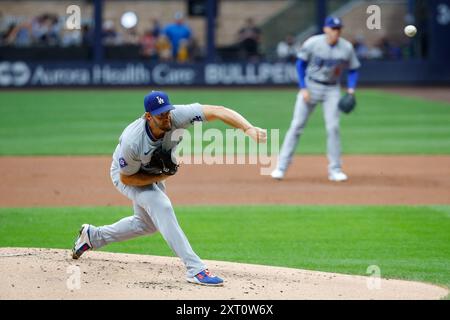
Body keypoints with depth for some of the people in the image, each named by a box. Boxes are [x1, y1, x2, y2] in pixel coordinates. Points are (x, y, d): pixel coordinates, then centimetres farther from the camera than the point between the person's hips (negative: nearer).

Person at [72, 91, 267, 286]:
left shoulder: (176, 116, -35)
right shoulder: (132, 141, -41)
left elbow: (217, 111, -43)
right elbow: (127, 178, -25)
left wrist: (248, 129, -55)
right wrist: (161, 177, -33)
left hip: (154, 174, 6)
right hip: (126, 175, -6)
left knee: (147, 224, 23)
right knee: (161, 207, -28)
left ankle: (93, 235, 43)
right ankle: (195, 269, -28)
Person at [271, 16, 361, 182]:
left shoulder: (347, 48, -8)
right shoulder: (312, 43, -14)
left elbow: (353, 70, 4)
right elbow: (301, 64, -3)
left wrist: (351, 89, -11)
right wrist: (303, 88, -9)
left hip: (332, 89, 1)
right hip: (311, 86, -1)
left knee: (333, 127, -6)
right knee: (297, 125, -3)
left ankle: (335, 169, 4)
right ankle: (281, 166, 0)